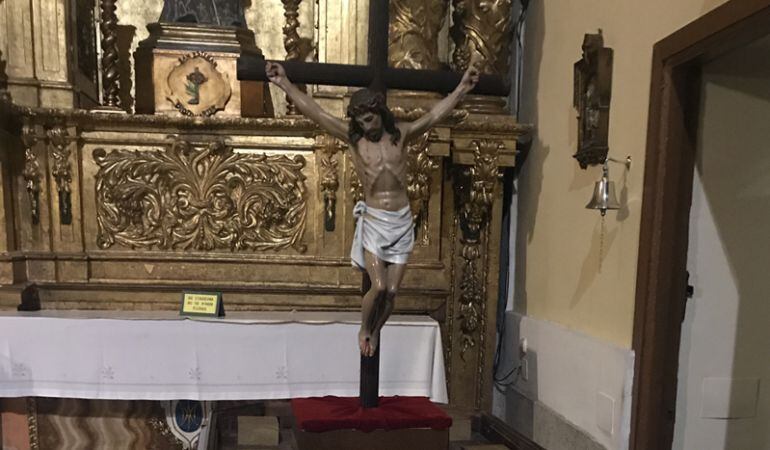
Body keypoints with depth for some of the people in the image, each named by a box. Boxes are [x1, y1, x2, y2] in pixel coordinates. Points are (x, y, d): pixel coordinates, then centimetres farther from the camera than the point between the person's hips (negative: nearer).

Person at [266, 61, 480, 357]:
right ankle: (364, 329, 19)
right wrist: (285, 84, -14)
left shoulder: (400, 134, 3)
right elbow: (315, 113, -7)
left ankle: (375, 332, 31)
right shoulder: (353, 137, 0)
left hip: (402, 221, 2)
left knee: (392, 291, 3)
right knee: (378, 287, -11)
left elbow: (435, 115, -2)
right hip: (373, 221, -2)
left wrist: (462, 88, -9)